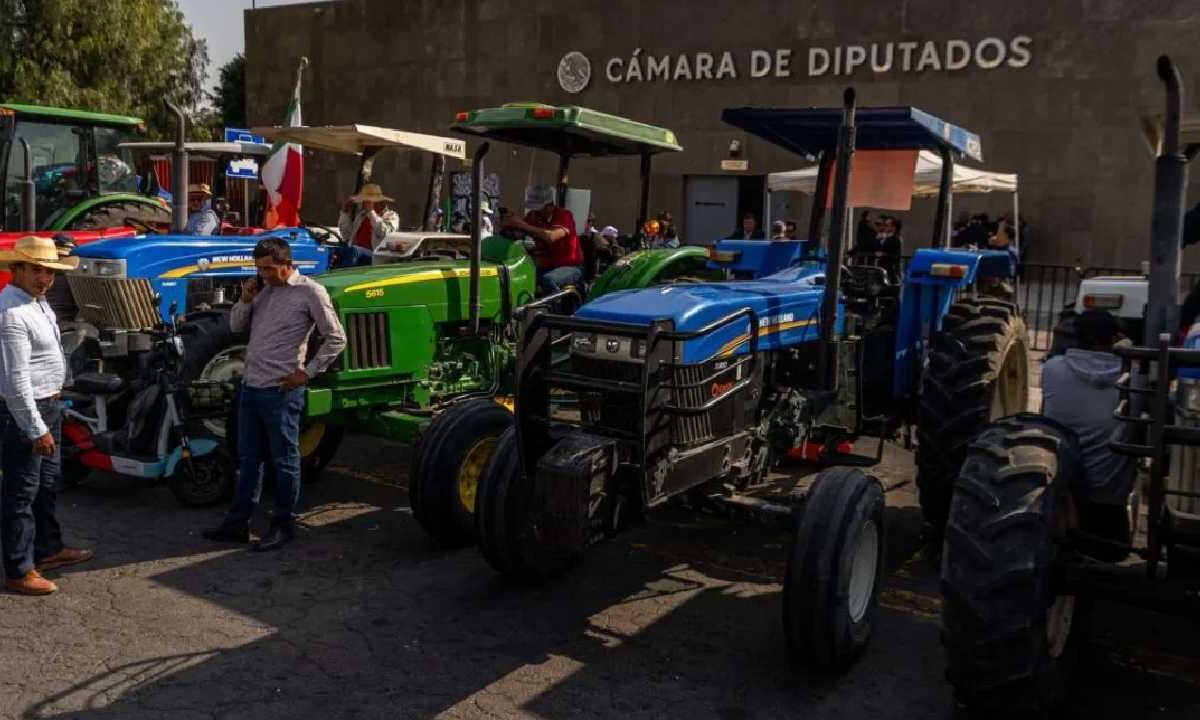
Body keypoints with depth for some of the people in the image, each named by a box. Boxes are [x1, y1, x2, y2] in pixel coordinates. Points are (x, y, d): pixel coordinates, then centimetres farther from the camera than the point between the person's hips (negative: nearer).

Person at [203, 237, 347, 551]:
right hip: (251, 385, 7)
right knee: (248, 458, 14)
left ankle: (283, 526, 16)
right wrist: (245, 299, -2)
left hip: (281, 390, -7)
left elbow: (336, 339, -8)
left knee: (284, 460, 4)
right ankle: (237, 523, 24)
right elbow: (236, 326, 16)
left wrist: (307, 373, -11)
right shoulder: (262, 289, 10)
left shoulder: (309, 292, -10)